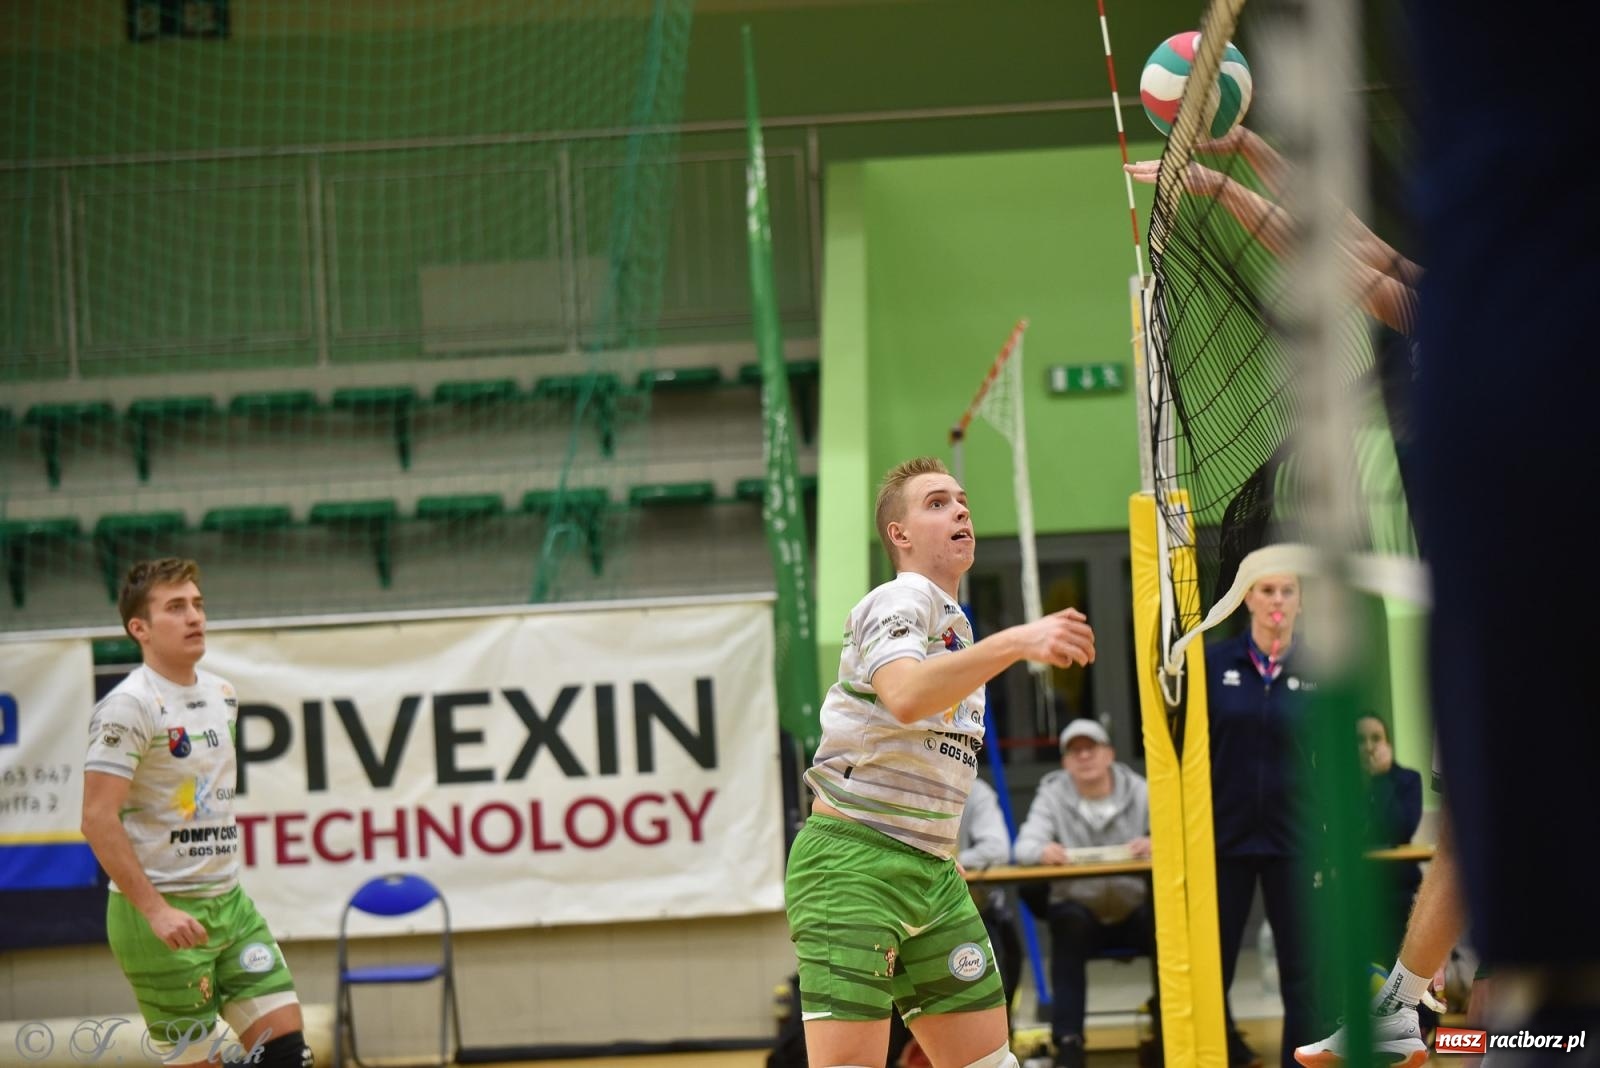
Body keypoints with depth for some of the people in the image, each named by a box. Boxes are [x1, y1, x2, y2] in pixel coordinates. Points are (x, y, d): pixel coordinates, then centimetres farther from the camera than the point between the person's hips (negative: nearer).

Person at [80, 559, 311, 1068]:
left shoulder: (221, 695, 11)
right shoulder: (129, 706, -14)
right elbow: (98, 819, -20)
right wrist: (155, 910, -25)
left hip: (230, 904, 7)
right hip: (161, 915, -7)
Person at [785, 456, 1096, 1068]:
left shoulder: (955, 623, 20)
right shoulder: (901, 600, -9)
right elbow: (903, 696, -34)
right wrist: (1017, 642, -42)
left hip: (932, 869, 9)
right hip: (851, 862, -9)